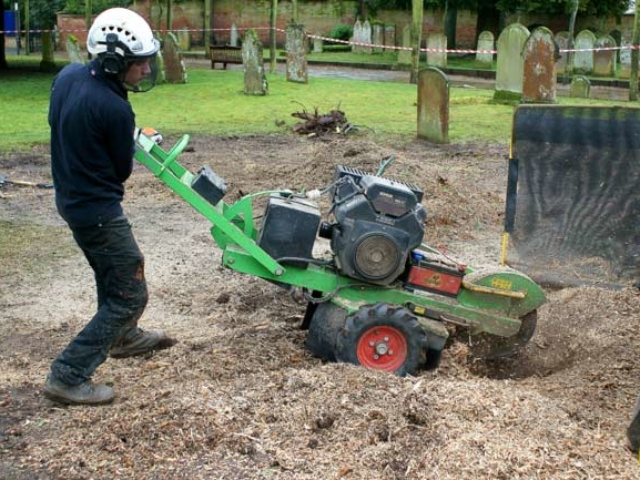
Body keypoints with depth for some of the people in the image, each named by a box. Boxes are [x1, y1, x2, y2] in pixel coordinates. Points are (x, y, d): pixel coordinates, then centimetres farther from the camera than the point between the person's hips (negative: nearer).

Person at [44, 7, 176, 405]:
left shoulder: (68, 75, -4)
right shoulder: (115, 109, -27)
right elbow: (122, 170, -10)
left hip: (70, 198, 9)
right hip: (99, 211, -9)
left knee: (112, 271, 28)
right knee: (130, 295, 1)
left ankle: (123, 337, 51)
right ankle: (68, 376, 1)